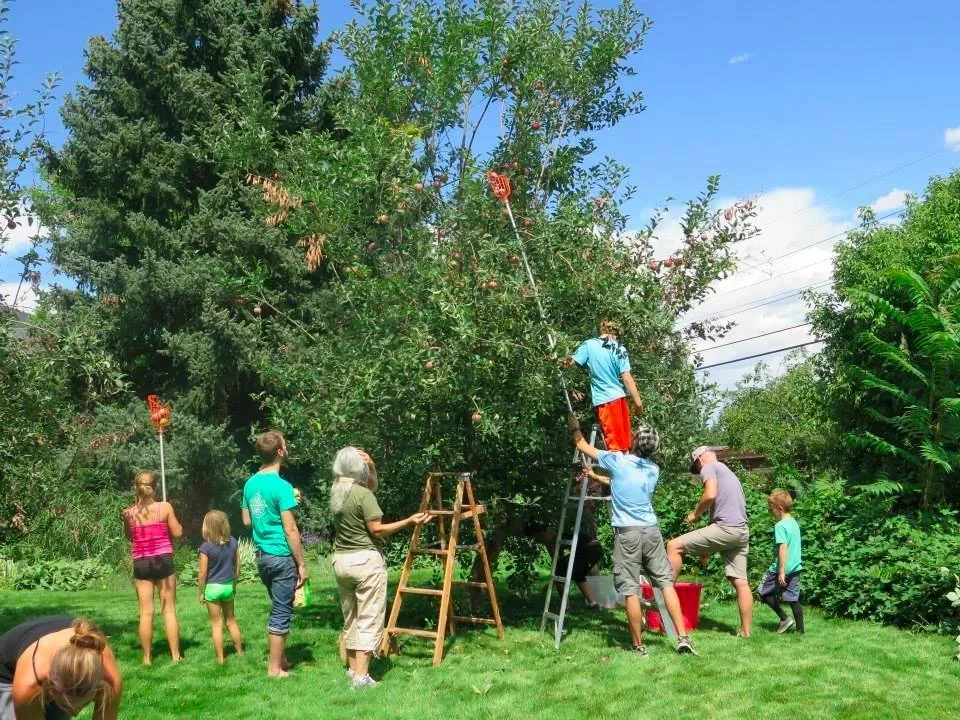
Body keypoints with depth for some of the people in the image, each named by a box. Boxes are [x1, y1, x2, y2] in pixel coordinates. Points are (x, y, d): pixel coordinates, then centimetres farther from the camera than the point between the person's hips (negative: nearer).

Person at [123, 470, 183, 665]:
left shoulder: (130, 513, -3)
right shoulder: (165, 507, -8)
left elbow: (130, 537, 10)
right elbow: (177, 532, -2)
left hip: (141, 564, 1)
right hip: (163, 560, -1)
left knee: (146, 612, 7)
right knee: (169, 609, 7)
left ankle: (147, 658, 11)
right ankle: (176, 655, 10)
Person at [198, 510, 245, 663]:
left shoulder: (206, 547, -17)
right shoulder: (233, 542, -4)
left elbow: (202, 573, -14)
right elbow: (237, 567, 4)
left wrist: (200, 592, -2)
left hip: (212, 587, -4)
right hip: (228, 586, 4)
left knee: (216, 623, 6)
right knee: (231, 620, 20)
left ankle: (220, 658, 11)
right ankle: (240, 651, 28)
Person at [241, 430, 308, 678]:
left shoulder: (251, 483, 6)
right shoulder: (281, 486, -17)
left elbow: (247, 520, 17)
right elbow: (290, 530, -17)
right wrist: (302, 564, -11)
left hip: (262, 555, 8)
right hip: (282, 556, -8)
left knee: (278, 608, 20)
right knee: (281, 612, 2)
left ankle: (280, 658, 29)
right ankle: (275, 668, 8)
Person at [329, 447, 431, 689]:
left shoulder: (336, 492, 7)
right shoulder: (362, 494, -15)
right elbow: (377, 530, -15)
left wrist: (372, 468, 5)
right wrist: (409, 521, -12)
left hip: (340, 560, 8)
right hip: (365, 560, -7)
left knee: (350, 618, 16)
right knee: (368, 619, -3)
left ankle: (353, 669, 23)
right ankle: (361, 677, -5)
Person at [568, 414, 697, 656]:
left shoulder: (618, 461, -4)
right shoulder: (654, 469, 11)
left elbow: (583, 446, 9)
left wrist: (575, 427, 28)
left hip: (627, 532, -4)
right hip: (651, 530, 4)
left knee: (631, 590, -1)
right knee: (666, 582, 7)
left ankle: (639, 646, 3)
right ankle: (683, 637, 2)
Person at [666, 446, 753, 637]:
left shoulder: (709, 467, 3)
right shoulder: (729, 473, 31)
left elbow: (710, 495, -16)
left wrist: (695, 513, 2)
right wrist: (708, 547, 30)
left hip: (726, 528, -9)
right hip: (742, 532, 9)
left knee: (674, 546, -5)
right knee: (740, 582, 8)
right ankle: (745, 631, 9)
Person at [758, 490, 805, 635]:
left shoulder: (780, 526, -17)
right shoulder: (794, 523, 10)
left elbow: (783, 548, -23)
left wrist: (781, 571, -23)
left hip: (781, 567, -8)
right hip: (795, 568, 8)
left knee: (764, 592, 8)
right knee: (794, 598, 11)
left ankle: (785, 619, 4)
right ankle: (800, 630, 10)